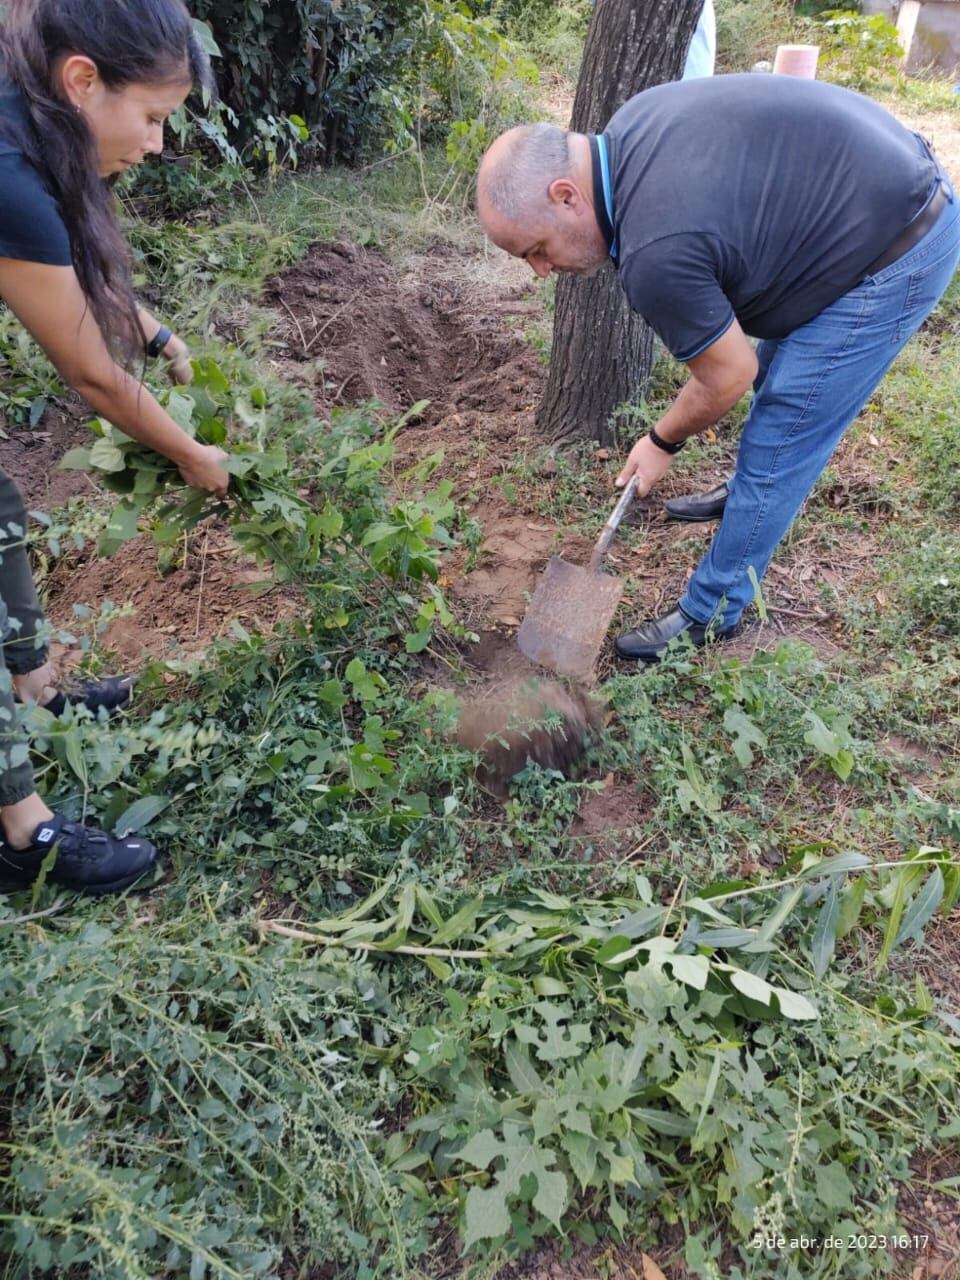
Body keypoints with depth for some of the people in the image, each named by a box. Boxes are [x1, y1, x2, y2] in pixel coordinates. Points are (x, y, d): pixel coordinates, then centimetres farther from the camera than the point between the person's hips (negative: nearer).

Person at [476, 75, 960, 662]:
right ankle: (754, 494, 51)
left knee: (778, 438, -5)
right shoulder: (628, 128, -5)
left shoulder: (655, 251, -32)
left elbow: (729, 376, -18)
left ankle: (711, 613, 10)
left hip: (894, 256, -10)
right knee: (777, 376, 26)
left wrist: (662, 443, 0)